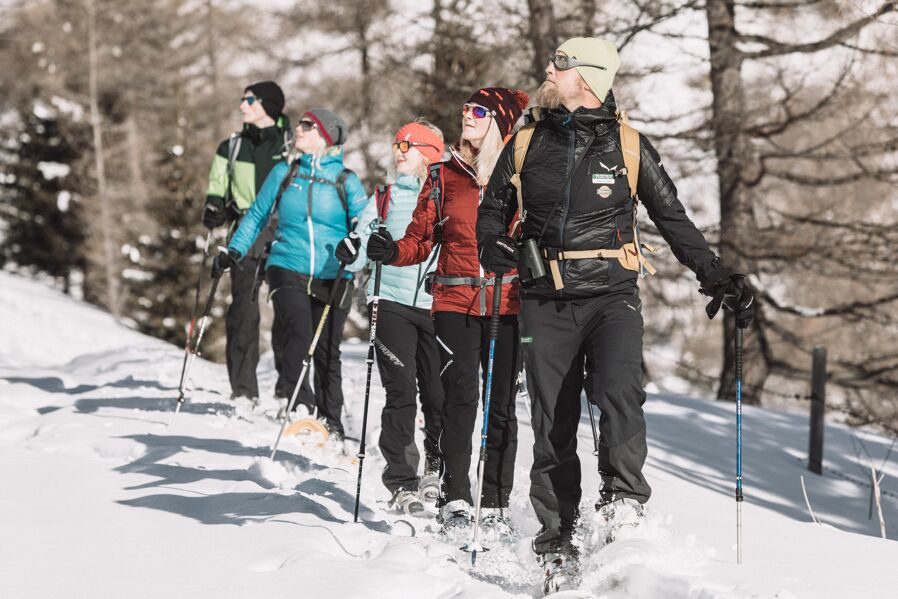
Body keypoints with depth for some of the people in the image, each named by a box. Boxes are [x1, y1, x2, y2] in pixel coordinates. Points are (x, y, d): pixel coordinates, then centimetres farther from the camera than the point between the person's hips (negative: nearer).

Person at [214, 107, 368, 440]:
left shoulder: (346, 181, 3)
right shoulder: (284, 173, 9)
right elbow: (257, 215, 18)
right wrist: (235, 250, 7)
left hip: (332, 276, 0)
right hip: (288, 268, 0)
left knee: (327, 350, 4)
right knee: (297, 332, -23)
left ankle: (331, 422, 16)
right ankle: (297, 400, -7)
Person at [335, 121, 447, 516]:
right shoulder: (383, 200, 14)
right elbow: (360, 254, 9)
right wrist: (350, 253, -13)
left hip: (436, 305, 0)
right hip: (393, 302, 1)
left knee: (439, 394, -3)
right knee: (401, 394, -8)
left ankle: (437, 468, 21)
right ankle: (401, 482, -3)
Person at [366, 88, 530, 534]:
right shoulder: (444, 176, 9)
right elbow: (422, 240, 10)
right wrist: (391, 251, -10)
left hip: (506, 303, 0)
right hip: (455, 301, 0)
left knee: (501, 404, 2)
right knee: (460, 399, -10)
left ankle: (496, 503, 10)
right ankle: (454, 500, -3)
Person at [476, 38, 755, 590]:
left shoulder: (628, 145, 5)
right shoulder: (527, 144, 11)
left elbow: (673, 219, 11)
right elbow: (494, 207, 21)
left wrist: (718, 277, 4)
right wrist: (493, 244, -1)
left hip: (612, 295, -2)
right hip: (547, 302, 2)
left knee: (618, 392, -26)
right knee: (552, 426, 2)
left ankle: (624, 500, -15)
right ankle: (557, 537, 10)